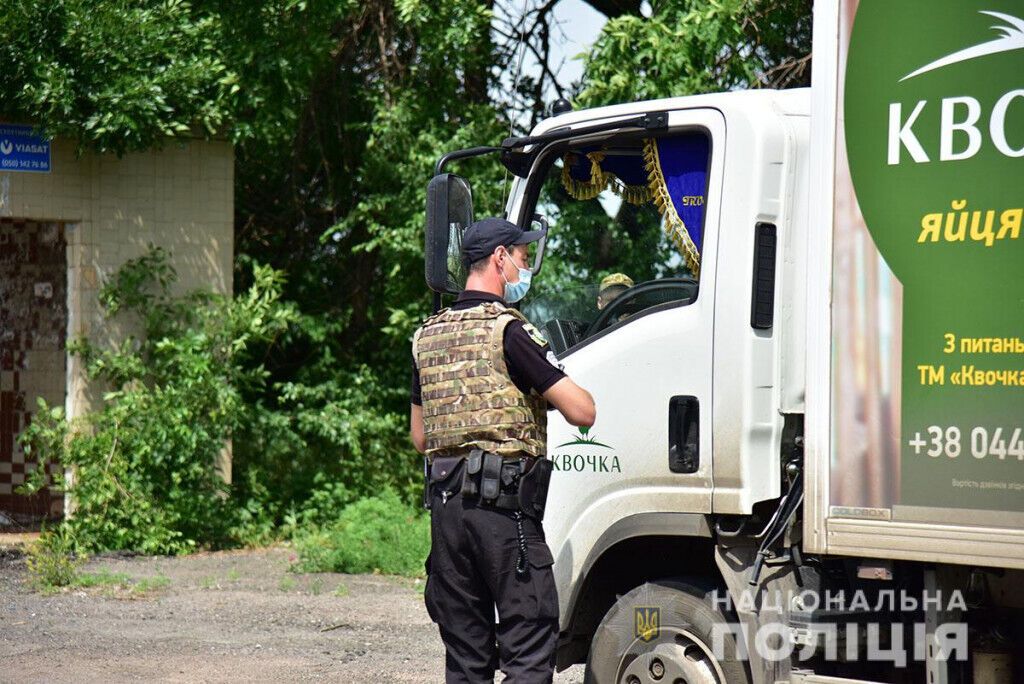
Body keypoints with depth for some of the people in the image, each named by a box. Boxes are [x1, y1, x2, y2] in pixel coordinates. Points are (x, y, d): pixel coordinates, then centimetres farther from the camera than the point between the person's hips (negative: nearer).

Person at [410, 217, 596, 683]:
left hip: (445, 501, 7)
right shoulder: (508, 330, -9)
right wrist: (547, 393, 9)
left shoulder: (426, 335, 14)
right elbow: (582, 411, -11)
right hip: (505, 504, -7)